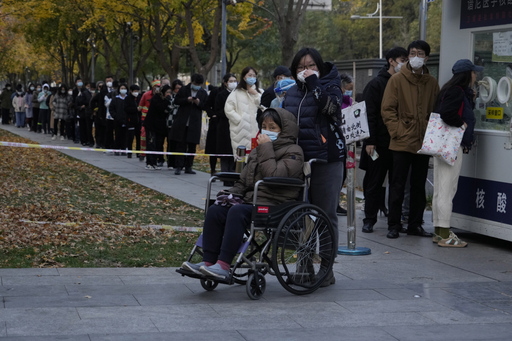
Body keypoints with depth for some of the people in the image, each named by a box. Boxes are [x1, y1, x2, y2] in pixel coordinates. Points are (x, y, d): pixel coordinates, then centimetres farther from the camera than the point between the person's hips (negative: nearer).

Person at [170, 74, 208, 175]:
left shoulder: (203, 93, 9)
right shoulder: (184, 90, 5)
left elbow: (205, 106, 7)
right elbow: (176, 101, 2)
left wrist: (199, 103, -14)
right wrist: (187, 100, -14)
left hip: (194, 124, 2)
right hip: (182, 122, -2)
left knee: (192, 146, 4)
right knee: (181, 145, -2)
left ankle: (188, 167, 12)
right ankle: (178, 166, 0)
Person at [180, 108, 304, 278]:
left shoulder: (293, 152, -1)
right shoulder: (257, 151, 24)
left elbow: (274, 176, -18)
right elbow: (243, 181, 26)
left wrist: (266, 150, -11)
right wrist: (232, 193, 6)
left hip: (275, 206, -8)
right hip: (251, 201, 8)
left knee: (237, 212, -32)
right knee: (215, 210, -14)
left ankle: (223, 266, -35)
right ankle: (208, 262, -19)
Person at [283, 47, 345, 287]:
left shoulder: (330, 87, 0)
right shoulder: (291, 94, 16)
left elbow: (331, 107, -22)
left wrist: (314, 82, -15)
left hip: (326, 160, -5)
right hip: (297, 160, 5)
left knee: (326, 215, -1)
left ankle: (327, 269, 6)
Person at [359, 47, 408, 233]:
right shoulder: (376, 84, -3)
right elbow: (369, 114, -7)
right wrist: (370, 141, -13)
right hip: (380, 143, -5)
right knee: (374, 182, 1)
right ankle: (369, 219, 8)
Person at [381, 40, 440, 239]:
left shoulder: (432, 83, 9)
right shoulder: (397, 80, -1)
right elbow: (387, 109, -2)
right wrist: (397, 132, -10)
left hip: (424, 144, 4)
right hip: (402, 143, -4)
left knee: (419, 186, 10)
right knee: (397, 186, 0)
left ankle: (415, 225, 19)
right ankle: (393, 226, 7)